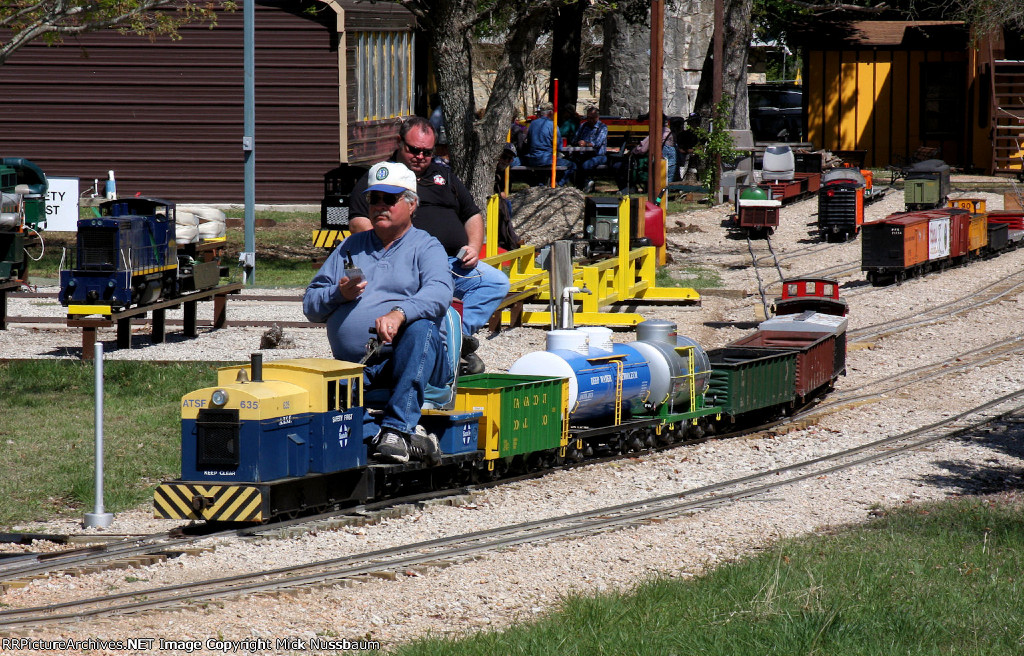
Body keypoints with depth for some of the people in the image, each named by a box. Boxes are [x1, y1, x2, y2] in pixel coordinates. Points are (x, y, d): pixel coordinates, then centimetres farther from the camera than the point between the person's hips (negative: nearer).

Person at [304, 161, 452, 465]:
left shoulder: (425, 247, 9)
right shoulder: (351, 247, 24)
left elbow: (438, 293, -13)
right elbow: (311, 305, 20)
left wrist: (400, 313, -33)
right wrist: (339, 294, -3)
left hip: (409, 363, -2)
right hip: (353, 368, 2)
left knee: (421, 328, -37)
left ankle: (397, 428, -38)